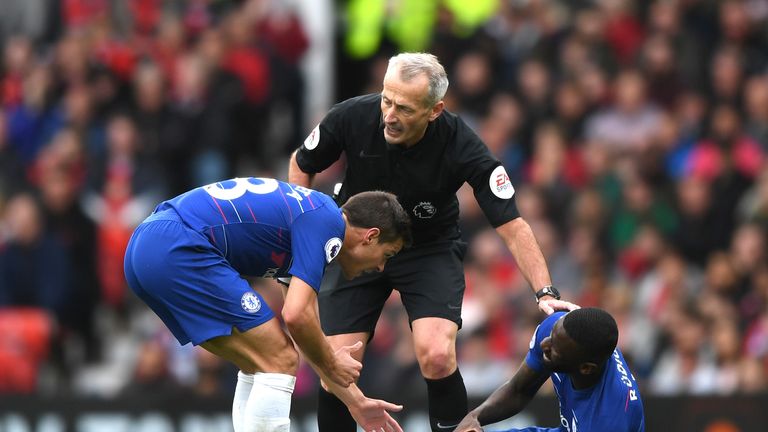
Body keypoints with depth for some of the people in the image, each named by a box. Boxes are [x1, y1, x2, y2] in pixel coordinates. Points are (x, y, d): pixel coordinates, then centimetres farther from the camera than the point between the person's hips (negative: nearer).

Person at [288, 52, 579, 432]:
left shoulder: (461, 147, -28)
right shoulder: (353, 117, -23)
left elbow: (512, 225, -22)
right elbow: (301, 165, -1)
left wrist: (545, 292, -32)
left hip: (431, 248, -2)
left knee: (437, 357, -23)